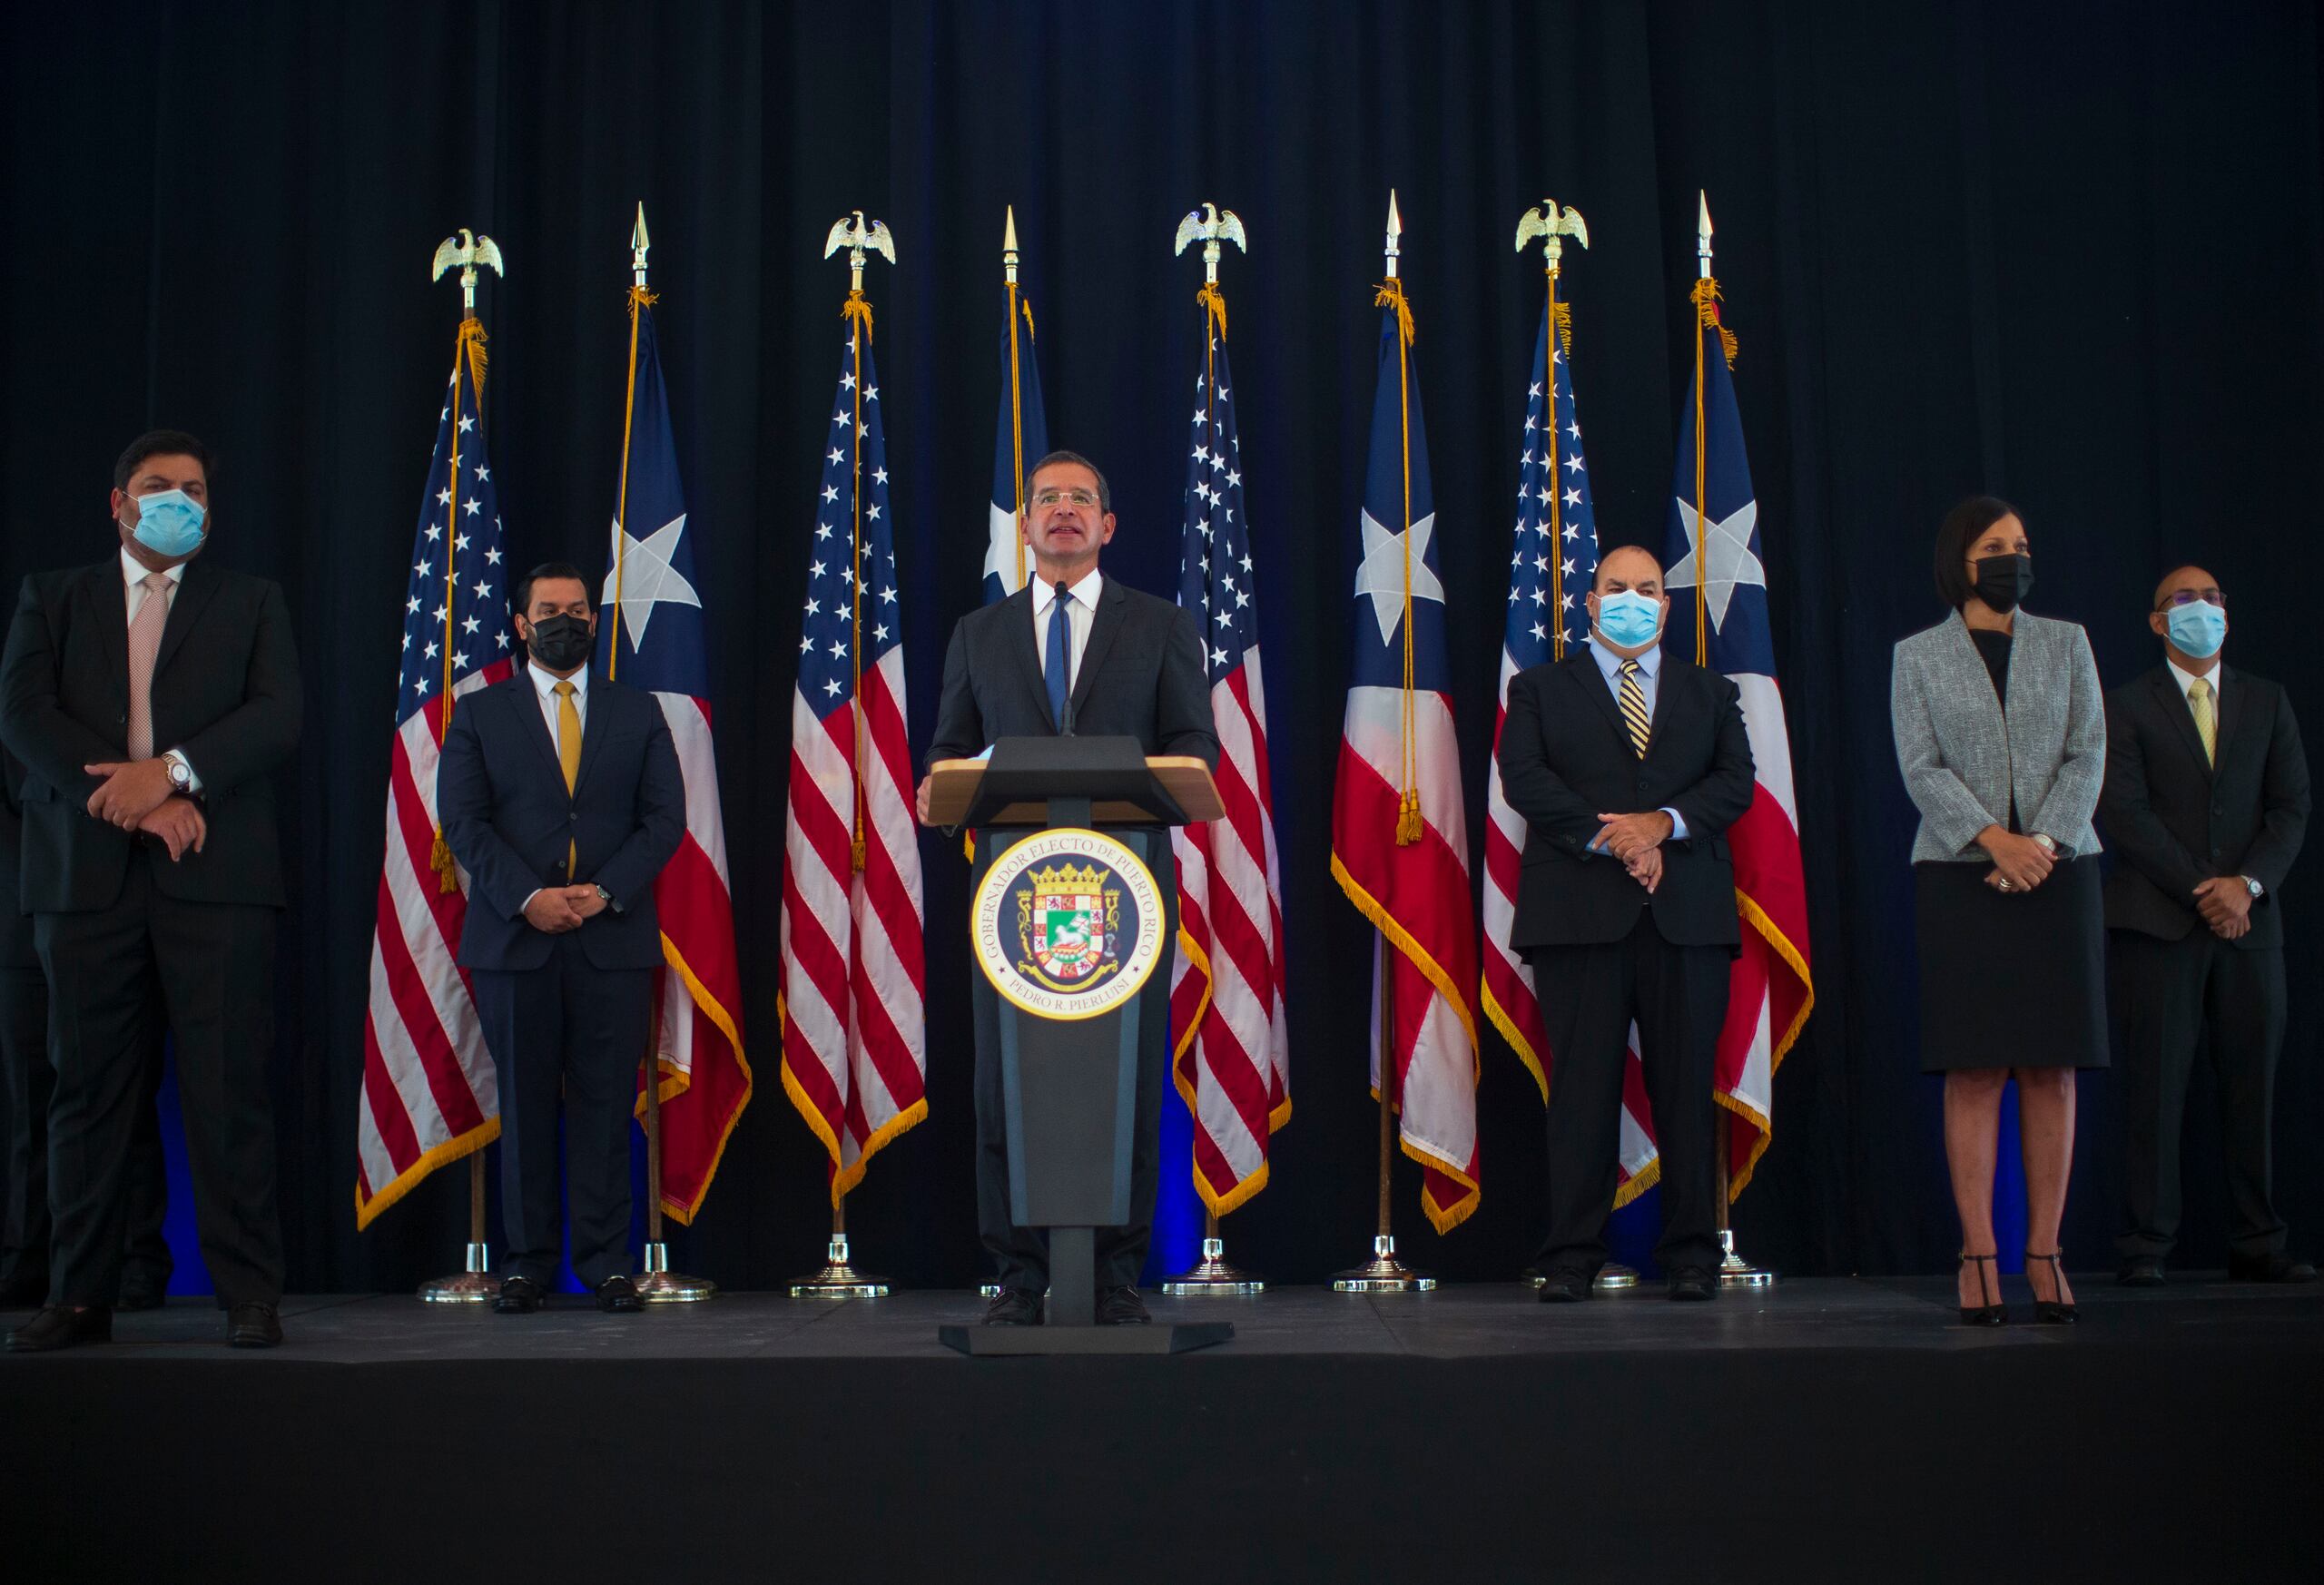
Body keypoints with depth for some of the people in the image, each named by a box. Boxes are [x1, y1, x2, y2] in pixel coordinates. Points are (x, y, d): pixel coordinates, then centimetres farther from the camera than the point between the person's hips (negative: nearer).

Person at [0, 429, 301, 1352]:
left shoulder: (251, 602, 14)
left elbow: (276, 718, 0)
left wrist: (170, 773, -14)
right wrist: (133, 801, -11)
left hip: (215, 876, -1)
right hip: (86, 874, 1)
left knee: (229, 1090, -4)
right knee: (88, 1090, 3)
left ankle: (250, 1294, 0)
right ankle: (80, 1297, 10)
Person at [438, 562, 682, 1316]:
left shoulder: (639, 714, 13)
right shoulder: (478, 714, 11)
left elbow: (664, 819, 5)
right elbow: (463, 821, 1)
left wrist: (604, 892, -9)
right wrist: (527, 897, -12)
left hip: (614, 937, 0)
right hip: (514, 938, 0)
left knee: (606, 1103, -1)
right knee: (524, 1105, 3)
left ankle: (606, 1262, 6)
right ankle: (528, 1261, 10)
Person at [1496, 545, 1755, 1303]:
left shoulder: (1711, 693, 20)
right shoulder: (1540, 688, 14)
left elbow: (1735, 783, 7)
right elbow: (1525, 779, -1)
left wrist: (1663, 823, -11)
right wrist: (1610, 837, -13)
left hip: (1687, 913, 2)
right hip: (1580, 913, -2)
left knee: (1688, 1085, 0)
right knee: (1583, 1085, -3)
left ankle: (1692, 1253, 6)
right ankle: (1572, 1254, 0)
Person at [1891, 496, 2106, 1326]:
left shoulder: (2066, 643, 12)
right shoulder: (1918, 656, 7)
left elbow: (2088, 753, 4)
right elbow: (1922, 768, -2)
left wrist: (2044, 841, -11)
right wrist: (1994, 840, -15)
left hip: (2057, 869, 2)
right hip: (1959, 876, -2)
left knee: (2052, 1068, 0)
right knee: (1973, 1069, -4)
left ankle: (2044, 1251, 5)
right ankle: (1977, 1253, -1)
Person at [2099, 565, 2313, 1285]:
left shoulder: (2267, 702, 14)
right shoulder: (2126, 707, 4)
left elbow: (2292, 806, 7)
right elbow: (2126, 813, -5)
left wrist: (2247, 883, -9)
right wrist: (2201, 893, -12)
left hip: (2250, 922, 3)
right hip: (2157, 924, -3)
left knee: (2252, 1085, 4)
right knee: (2155, 1085, -4)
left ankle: (2257, 1245, 10)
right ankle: (2145, 1246, 1)